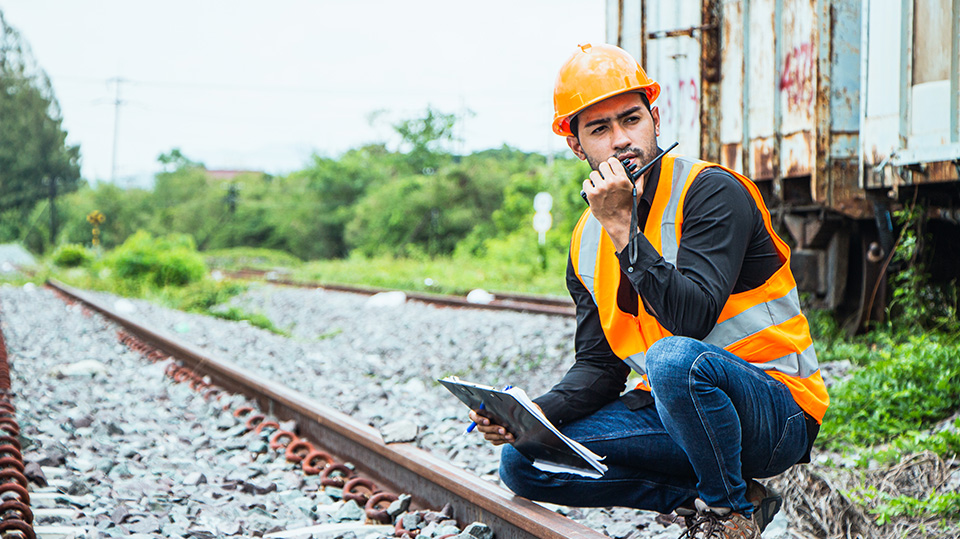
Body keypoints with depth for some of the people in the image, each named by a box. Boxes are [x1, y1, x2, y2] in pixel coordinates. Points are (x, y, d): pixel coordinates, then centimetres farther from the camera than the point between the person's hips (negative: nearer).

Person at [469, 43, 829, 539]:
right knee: (523, 461, -7)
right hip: (674, 408, 7)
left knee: (675, 359, -39)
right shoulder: (587, 243, 7)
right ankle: (701, 498, -2)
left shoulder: (712, 191, -13)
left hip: (778, 412, -6)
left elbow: (692, 319, -25)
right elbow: (599, 366, 8)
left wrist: (624, 229, -25)